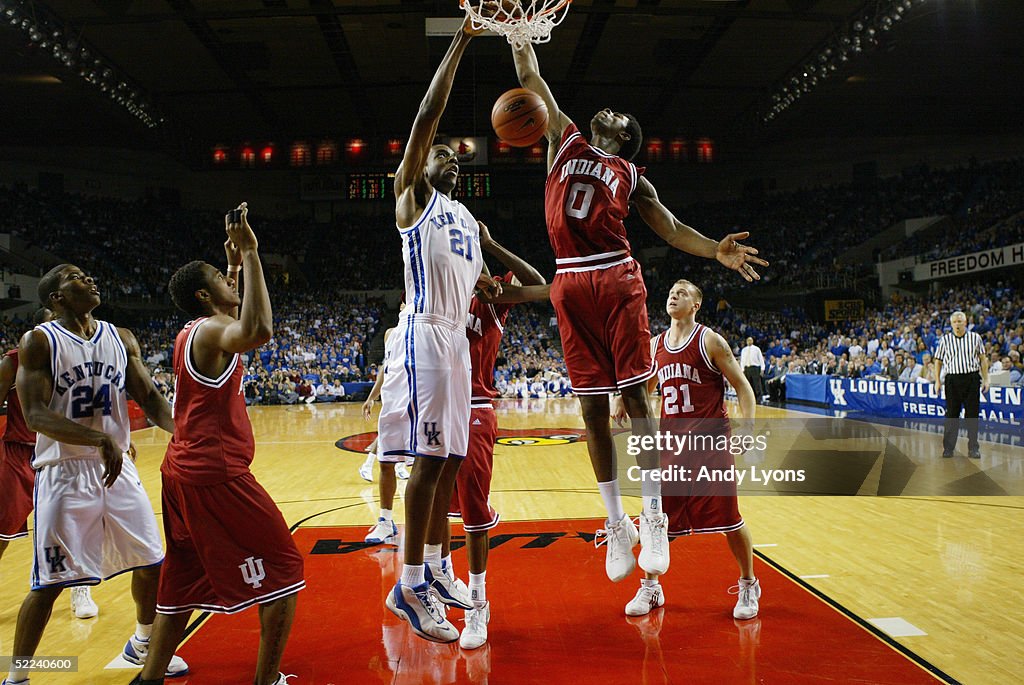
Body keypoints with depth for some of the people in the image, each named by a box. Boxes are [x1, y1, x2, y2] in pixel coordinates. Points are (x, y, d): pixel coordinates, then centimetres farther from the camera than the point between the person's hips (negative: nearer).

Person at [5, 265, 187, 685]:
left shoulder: (121, 339, 6)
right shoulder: (39, 342, -9)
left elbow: (149, 397, 4)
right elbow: (36, 415, -19)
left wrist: (181, 430, -15)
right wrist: (100, 439, -32)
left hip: (118, 468, 5)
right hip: (64, 473, -5)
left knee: (150, 563, 13)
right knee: (49, 583, -2)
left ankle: (142, 644, 36)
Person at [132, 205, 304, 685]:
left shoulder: (191, 333, 15)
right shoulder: (212, 331, -12)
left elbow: (237, 319, 39)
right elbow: (258, 331, -37)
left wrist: (235, 264, 34)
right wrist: (249, 254, -29)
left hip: (182, 471, 10)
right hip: (215, 473, -10)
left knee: (184, 579, 18)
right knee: (283, 567, -1)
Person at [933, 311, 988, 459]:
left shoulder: (975, 338, 7)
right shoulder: (945, 340, 6)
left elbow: (982, 359, 10)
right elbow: (938, 361, 9)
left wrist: (986, 379, 4)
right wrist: (937, 381, 1)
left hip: (972, 379, 0)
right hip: (953, 379, 0)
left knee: (972, 415, 3)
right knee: (951, 415, 1)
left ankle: (973, 448, 10)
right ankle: (948, 448, 7)